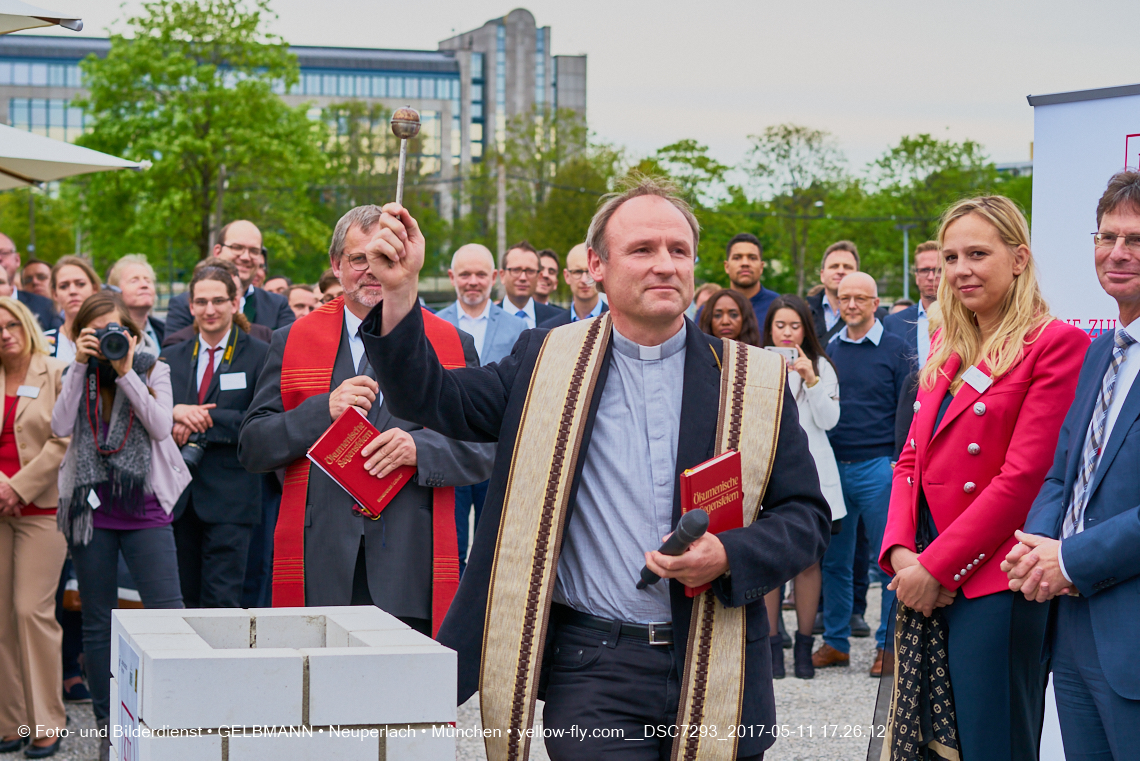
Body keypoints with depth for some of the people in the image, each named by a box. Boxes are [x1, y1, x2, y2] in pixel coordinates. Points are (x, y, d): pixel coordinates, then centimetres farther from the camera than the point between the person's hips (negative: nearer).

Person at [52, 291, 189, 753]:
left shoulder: (153, 371, 4)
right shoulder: (78, 376, 7)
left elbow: (162, 427, -10)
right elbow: (61, 427, -8)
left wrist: (126, 372, -15)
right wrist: (80, 365, -12)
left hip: (144, 510, -2)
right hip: (91, 509, 2)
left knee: (168, 613, -11)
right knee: (97, 624, 7)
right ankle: (107, 724, 15)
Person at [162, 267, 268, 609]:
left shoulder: (260, 356, 1)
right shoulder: (171, 358, 15)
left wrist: (204, 421, -14)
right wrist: (175, 414, -12)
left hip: (230, 499, -4)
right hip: (180, 494, 4)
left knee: (222, 601, -10)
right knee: (188, 600, 8)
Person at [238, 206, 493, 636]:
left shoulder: (453, 346, 10)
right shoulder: (293, 342, 11)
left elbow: (487, 451, 7)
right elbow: (251, 448, 6)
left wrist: (420, 447, -12)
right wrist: (323, 410, -9)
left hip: (411, 566, 0)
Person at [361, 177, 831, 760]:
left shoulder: (755, 378, 4)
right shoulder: (547, 362, 6)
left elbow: (807, 516, 5)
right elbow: (431, 399, 1)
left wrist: (730, 557, -14)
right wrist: (400, 291, -14)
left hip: (718, 670, 1)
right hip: (593, 671, -1)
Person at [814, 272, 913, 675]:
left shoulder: (894, 350, 0)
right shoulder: (828, 350, 12)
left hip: (878, 467, -4)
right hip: (833, 466, 4)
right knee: (834, 559, 7)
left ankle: (889, 644, 8)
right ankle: (835, 642, 15)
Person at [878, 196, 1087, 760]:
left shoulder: (1055, 344, -9)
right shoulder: (945, 349, 15)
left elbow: (1023, 476, -15)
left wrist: (935, 566, -14)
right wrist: (900, 552, -2)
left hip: (993, 584, -7)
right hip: (926, 582, 7)